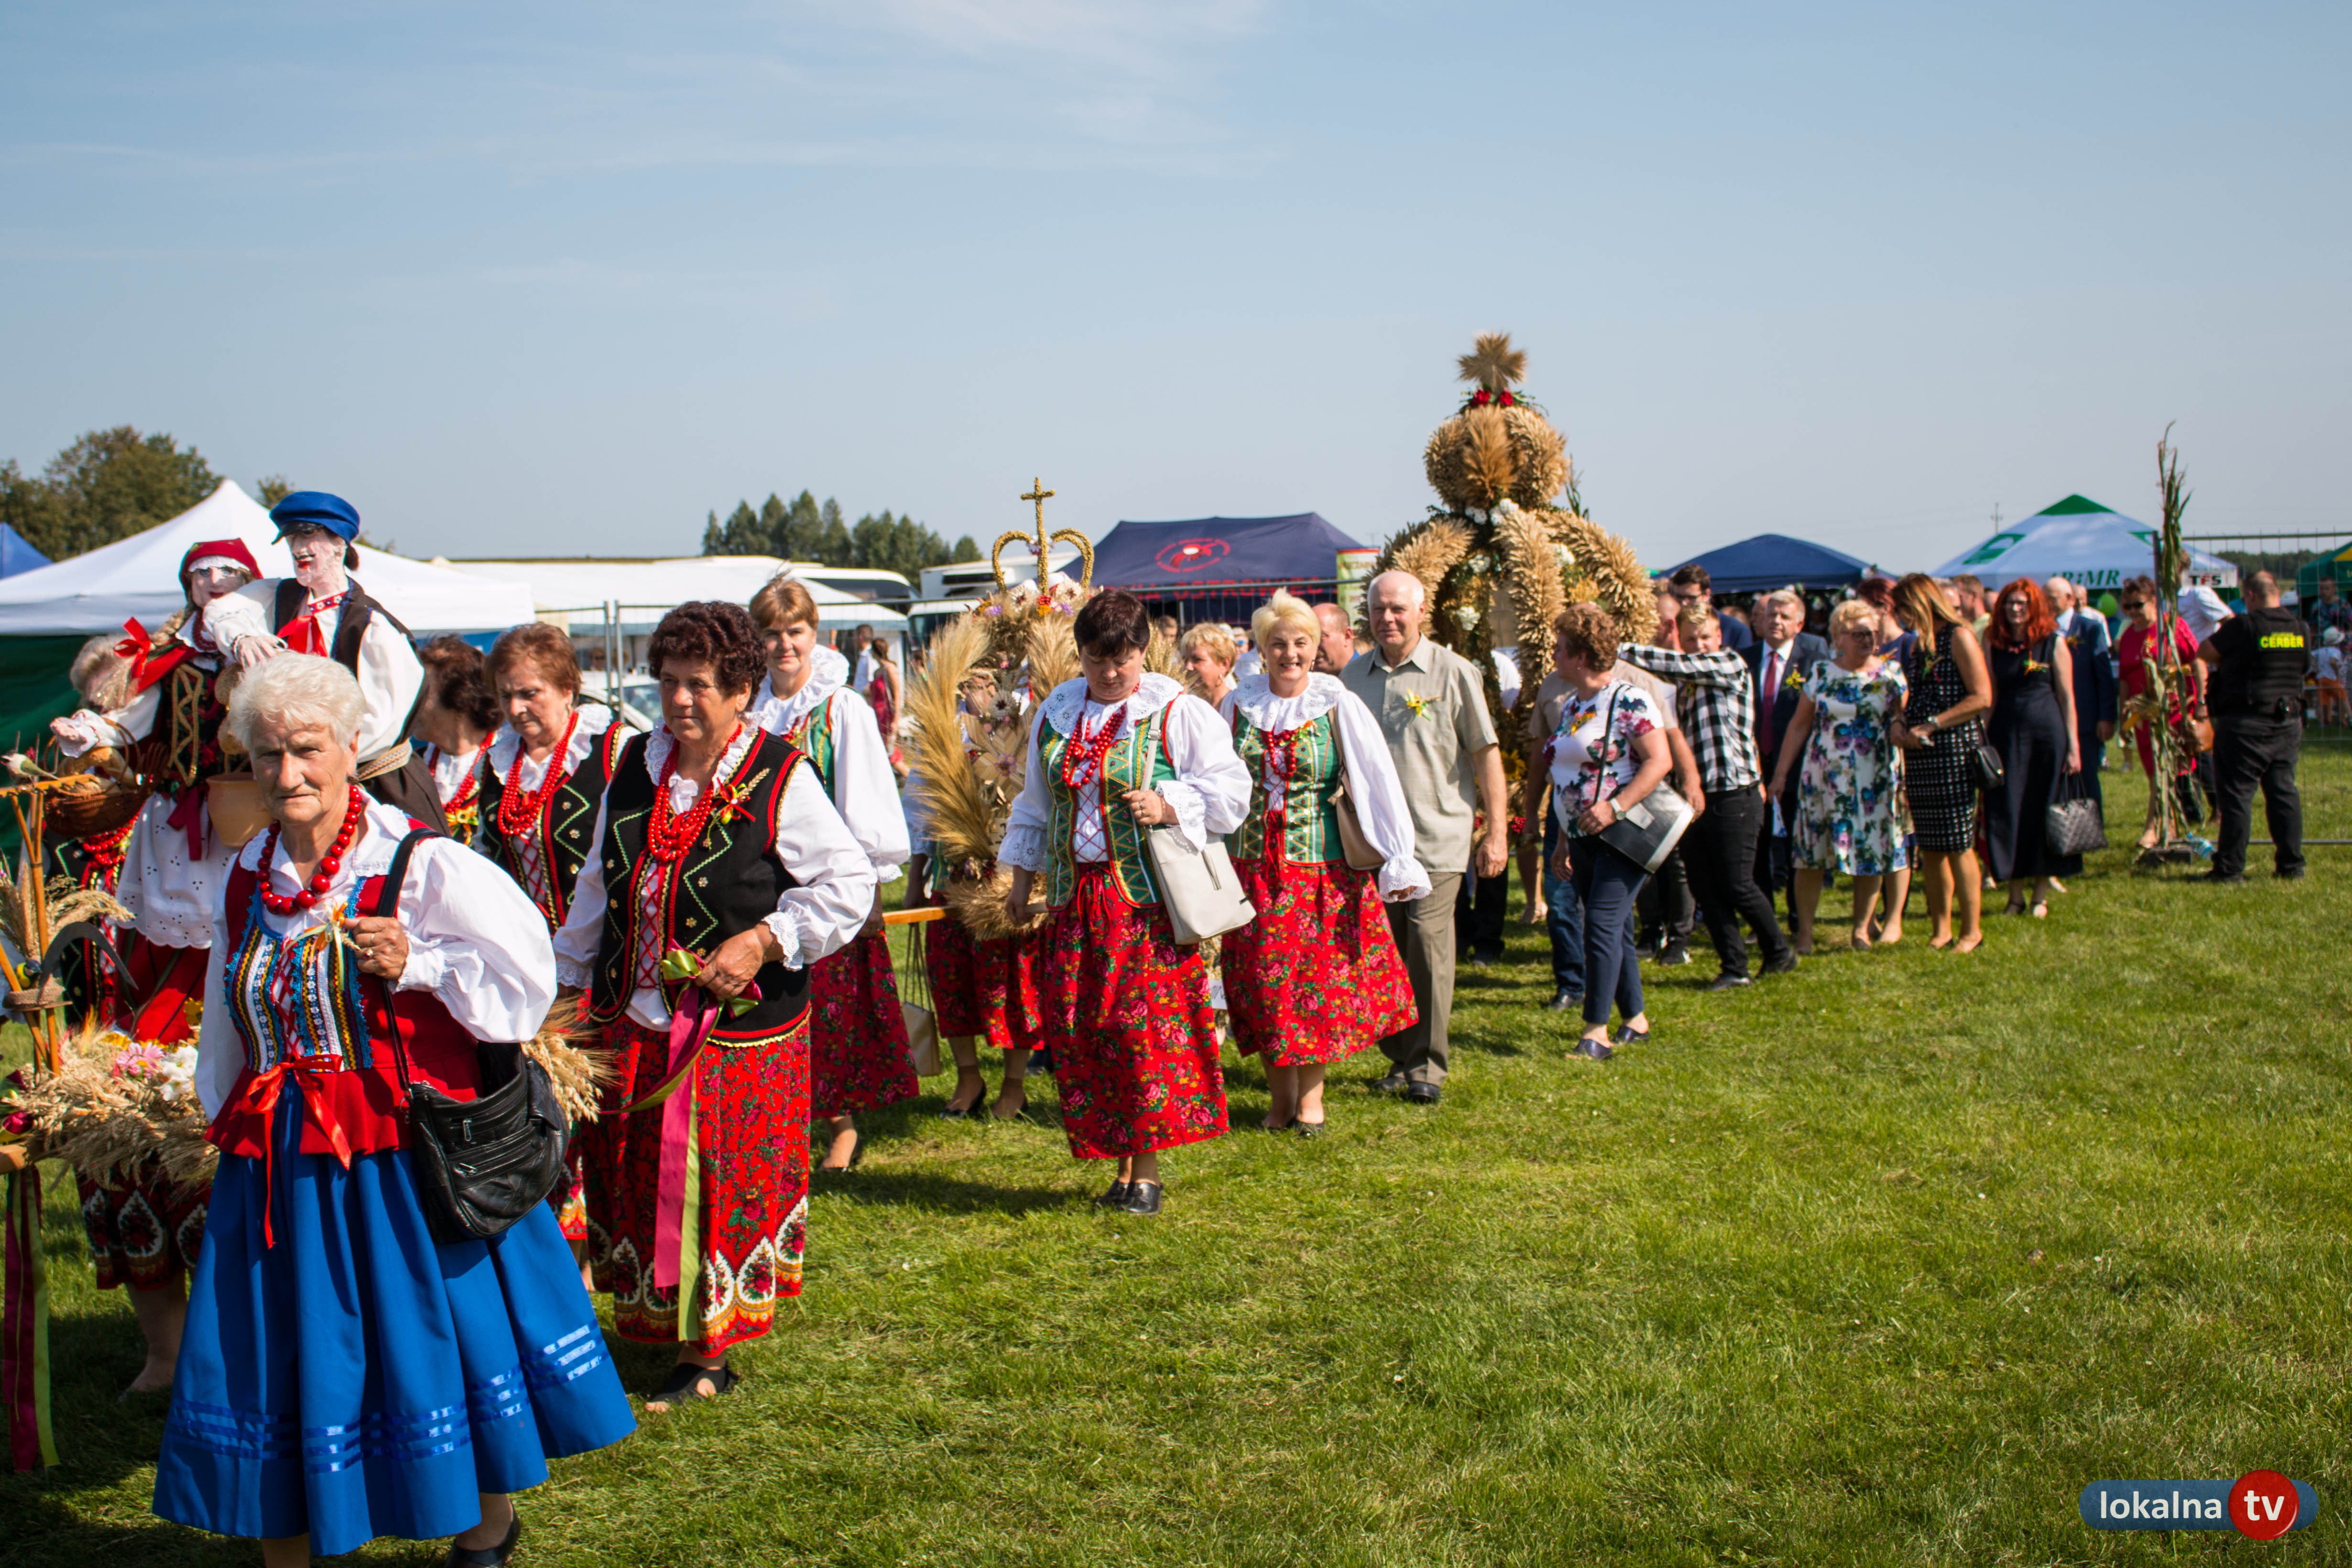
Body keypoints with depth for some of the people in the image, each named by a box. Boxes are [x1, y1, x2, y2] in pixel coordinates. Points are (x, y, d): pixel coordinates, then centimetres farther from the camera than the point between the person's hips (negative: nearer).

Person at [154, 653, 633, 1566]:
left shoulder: (419, 868, -10)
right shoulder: (246, 882, 8)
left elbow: (526, 977, -10)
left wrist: (417, 964, -19)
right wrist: (231, 1120, 25)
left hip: (406, 1158, -5)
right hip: (278, 1166, 5)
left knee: (439, 1344, 6)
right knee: (275, 1365, 9)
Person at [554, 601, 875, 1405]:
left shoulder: (779, 779, -10)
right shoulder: (636, 766, 7)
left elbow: (848, 884, -9)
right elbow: (599, 888, 17)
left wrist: (763, 942, -16)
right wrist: (566, 977, 19)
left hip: (739, 1028, -5)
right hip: (634, 1020, 5)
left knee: (722, 1182, 2)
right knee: (633, 1176, 11)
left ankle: (708, 1353, 15)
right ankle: (653, 1321, 28)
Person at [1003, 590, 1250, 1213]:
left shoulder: (1177, 712, -3)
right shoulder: (1056, 711, 13)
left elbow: (1230, 789, -3)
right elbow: (1036, 804, 23)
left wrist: (1168, 806, -17)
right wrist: (1023, 878, 21)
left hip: (1150, 902, -5)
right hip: (1075, 900, 5)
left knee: (1148, 1026, -7)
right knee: (1080, 1032, 1)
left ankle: (1147, 1169, 3)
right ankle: (1122, 1161, 12)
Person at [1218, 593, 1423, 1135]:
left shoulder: (1340, 707, -4)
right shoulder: (1238, 705, 3)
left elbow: (1378, 782, -7)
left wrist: (1399, 861, -14)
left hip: (1322, 864, -2)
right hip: (1253, 864, 2)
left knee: (1319, 980, 3)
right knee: (1263, 984, 4)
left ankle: (1311, 1094, 17)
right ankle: (1280, 1095, 17)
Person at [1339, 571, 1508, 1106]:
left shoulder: (1453, 672, -1)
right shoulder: (1354, 675, 10)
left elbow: (1486, 755, 0)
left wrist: (1497, 832, -3)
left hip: (1436, 836, -4)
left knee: (1428, 947, -8)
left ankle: (1427, 1065, 3)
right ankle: (1399, 1056, 20)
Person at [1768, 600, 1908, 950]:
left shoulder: (1891, 674, 4)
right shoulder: (1821, 674, 4)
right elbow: (1799, 726, 7)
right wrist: (1781, 773, 5)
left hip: (1875, 779, 0)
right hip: (1823, 775, 0)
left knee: (1872, 856, 3)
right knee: (1810, 855, -2)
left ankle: (1862, 928, 18)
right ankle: (1805, 931, 6)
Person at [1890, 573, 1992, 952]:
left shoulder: (1958, 637, -6)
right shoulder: (1916, 644, 16)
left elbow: (1982, 697, -13)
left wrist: (1932, 725, -16)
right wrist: (1899, 725, 1)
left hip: (1954, 749, -7)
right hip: (1919, 752, 7)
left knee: (1958, 845, -4)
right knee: (1930, 848, 8)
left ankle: (1972, 930, 5)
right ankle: (1940, 928, 14)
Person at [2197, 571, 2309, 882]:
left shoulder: (2243, 626, -14)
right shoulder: (2301, 629, 5)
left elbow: (2203, 653, -5)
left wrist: (2223, 630, 14)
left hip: (2245, 724, -6)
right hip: (2289, 722, 6)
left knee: (2237, 794, -2)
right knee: (2284, 791, 12)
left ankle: (2230, 868, -1)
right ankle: (2292, 864, 14)